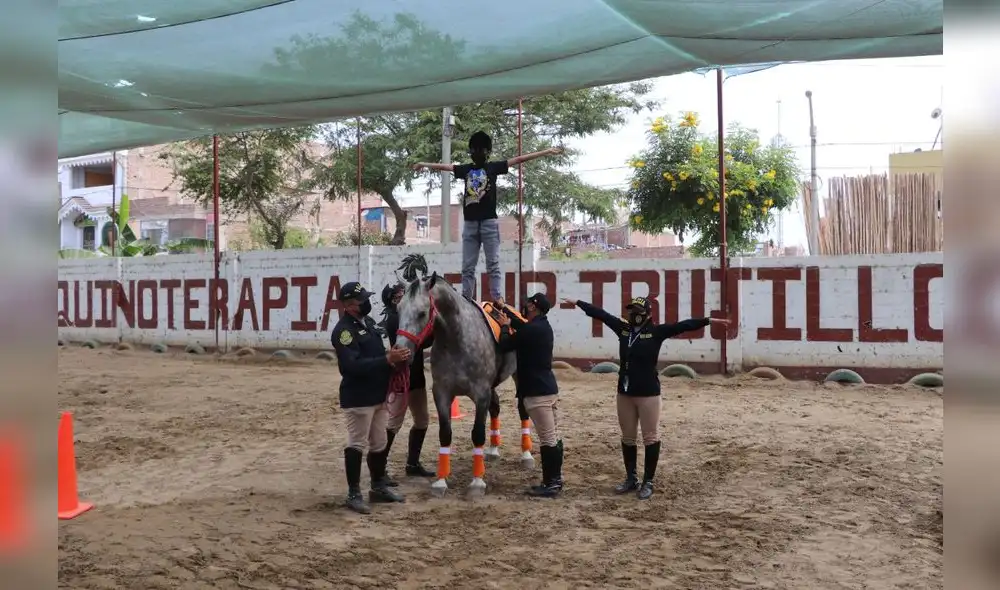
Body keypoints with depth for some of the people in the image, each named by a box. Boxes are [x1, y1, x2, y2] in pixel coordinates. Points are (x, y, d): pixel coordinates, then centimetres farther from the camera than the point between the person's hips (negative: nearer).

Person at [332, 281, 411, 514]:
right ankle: (354, 494, 9)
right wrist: (388, 359, -31)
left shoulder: (368, 322, 11)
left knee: (380, 445, 16)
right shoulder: (343, 330, -18)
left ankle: (378, 488, 30)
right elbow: (353, 365, -28)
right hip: (358, 398, -9)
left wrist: (394, 357, 2)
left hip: (379, 395, 9)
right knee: (357, 445, -1)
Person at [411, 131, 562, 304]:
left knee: (493, 263, -4)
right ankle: (466, 300, 6)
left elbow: (518, 159, 1)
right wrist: (423, 164, 39)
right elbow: (444, 166, 26)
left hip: (489, 221, -3)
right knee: (467, 267, 4)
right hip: (470, 223, 3)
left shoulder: (493, 167, 6)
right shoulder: (466, 169, 14)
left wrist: (547, 152, -2)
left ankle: (496, 297, -7)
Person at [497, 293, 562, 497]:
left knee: (547, 439, -7)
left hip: (537, 392, -10)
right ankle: (555, 479, 18)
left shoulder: (532, 330, -16)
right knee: (554, 437, 12)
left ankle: (551, 484, -4)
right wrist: (505, 311, 35)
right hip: (549, 388, 10)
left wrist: (504, 326, 7)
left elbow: (505, 346, -10)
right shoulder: (543, 327, 12)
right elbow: (523, 327, 30)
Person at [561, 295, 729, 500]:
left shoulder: (656, 331, -8)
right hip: (624, 392, 5)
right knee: (628, 438, 13)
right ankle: (631, 479, 25)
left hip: (648, 393, -5)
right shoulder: (623, 328, 5)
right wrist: (577, 303, 17)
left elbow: (682, 325, -17)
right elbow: (600, 314, 10)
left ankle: (648, 482, 10)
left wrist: (708, 320, -26)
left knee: (650, 438, 1)